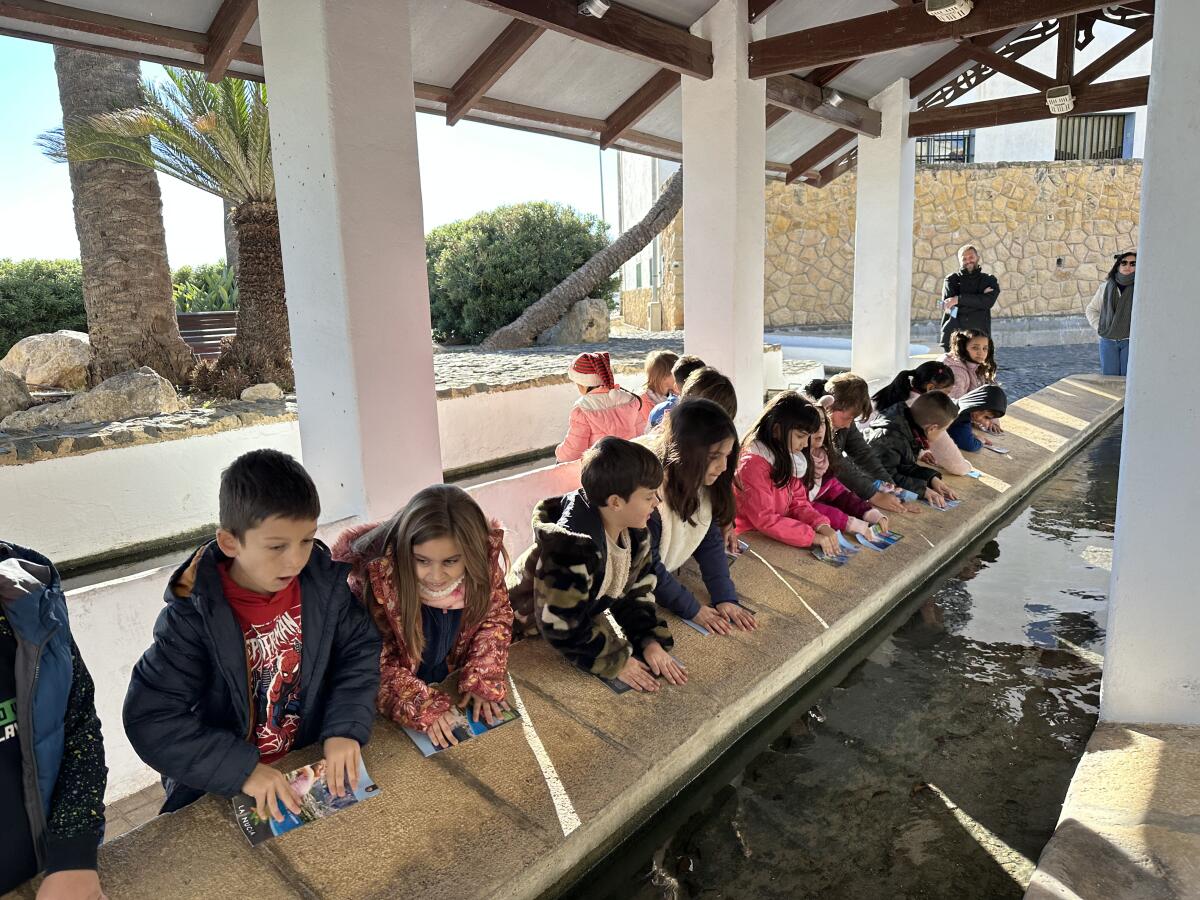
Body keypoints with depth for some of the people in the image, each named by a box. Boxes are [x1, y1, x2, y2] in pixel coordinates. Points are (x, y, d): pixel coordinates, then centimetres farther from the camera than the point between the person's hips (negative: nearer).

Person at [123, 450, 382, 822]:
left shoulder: (324, 582, -9)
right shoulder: (194, 616, -18)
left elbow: (361, 649, -1)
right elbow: (150, 719, -17)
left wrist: (345, 728, -16)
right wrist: (242, 770, -26)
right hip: (221, 791, -2)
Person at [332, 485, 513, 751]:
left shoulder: (486, 555, -26)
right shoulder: (377, 574, -35)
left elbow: (495, 617, -10)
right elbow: (375, 661, -25)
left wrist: (483, 681, -21)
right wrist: (422, 706, -35)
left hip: (451, 675, 2)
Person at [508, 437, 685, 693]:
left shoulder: (634, 532, -14)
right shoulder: (571, 547, -39)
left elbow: (636, 590, -2)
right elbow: (559, 626, -33)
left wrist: (650, 640, -16)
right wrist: (615, 661, -26)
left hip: (586, 616, 7)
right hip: (532, 629, -7)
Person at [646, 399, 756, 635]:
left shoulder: (704, 483, -7)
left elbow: (710, 541, -3)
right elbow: (647, 565, -23)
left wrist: (726, 597, -14)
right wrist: (691, 609, -20)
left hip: (667, 578, 6)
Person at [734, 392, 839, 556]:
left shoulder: (789, 459, 6)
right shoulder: (753, 464, -20)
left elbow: (798, 502, 7)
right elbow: (764, 519, -21)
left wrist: (822, 525, -11)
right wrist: (813, 536, -23)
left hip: (778, 540, 7)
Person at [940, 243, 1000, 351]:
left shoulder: (989, 280, 14)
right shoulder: (952, 279, 13)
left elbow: (988, 302, -5)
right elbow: (947, 306, -3)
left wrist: (959, 299, -10)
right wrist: (980, 297, -3)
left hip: (979, 335, 0)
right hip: (953, 336, 0)